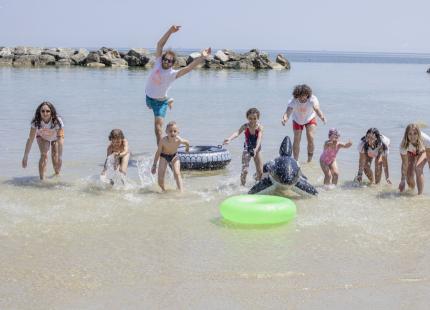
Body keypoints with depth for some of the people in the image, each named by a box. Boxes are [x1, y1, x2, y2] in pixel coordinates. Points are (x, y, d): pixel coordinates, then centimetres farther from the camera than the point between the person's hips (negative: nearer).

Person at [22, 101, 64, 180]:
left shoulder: (57, 121, -40)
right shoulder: (36, 122, -35)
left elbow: (60, 140, -43)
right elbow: (30, 139, -33)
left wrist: (60, 157, -49)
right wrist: (25, 156, -35)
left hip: (55, 137, 0)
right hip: (42, 137, 0)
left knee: (55, 155, -10)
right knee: (44, 155, -19)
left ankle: (57, 175, 16)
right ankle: (42, 179, -16)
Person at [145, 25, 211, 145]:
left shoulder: (173, 73, -23)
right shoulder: (158, 63, -14)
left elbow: (189, 67, -34)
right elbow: (160, 44, -19)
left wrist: (202, 57, -45)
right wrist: (170, 31, -29)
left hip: (160, 101, -5)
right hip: (149, 97, 5)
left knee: (158, 126, -16)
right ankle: (169, 101, 61)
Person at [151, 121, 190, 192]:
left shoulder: (179, 140, -30)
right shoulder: (163, 141, -32)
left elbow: (187, 142, -5)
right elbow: (158, 153, -17)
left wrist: (187, 148, 17)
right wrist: (154, 165, -14)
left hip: (174, 156, 1)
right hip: (164, 156, -1)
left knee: (177, 174, -19)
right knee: (160, 178, -5)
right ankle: (163, 189, 25)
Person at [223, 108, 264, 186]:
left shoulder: (259, 127, -20)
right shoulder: (245, 126, -18)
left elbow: (259, 139, -33)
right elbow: (237, 133, -35)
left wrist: (256, 149, -50)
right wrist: (229, 139, -55)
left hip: (257, 149, 0)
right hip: (247, 149, 0)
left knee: (260, 171, 4)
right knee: (244, 170, -9)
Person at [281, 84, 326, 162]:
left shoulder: (312, 99, -33)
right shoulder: (293, 101, -33)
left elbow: (317, 109, -45)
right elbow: (288, 112, -43)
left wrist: (322, 117, -66)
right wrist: (284, 119, -66)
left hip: (310, 119, -1)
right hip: (297, 120, 1)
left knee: (310, 138, -15)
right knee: (296, 140, -1)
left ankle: (309, 160, 4)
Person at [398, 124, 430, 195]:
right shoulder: (404, 144, -37)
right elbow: (404, 163, -29)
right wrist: (403, 180, -29)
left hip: (423, 151, -1)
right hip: (410, 153, 1)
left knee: (418, 168, -28)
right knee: (409, 176, -5)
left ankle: (420, 194, -17)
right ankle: (412, 190, 31)